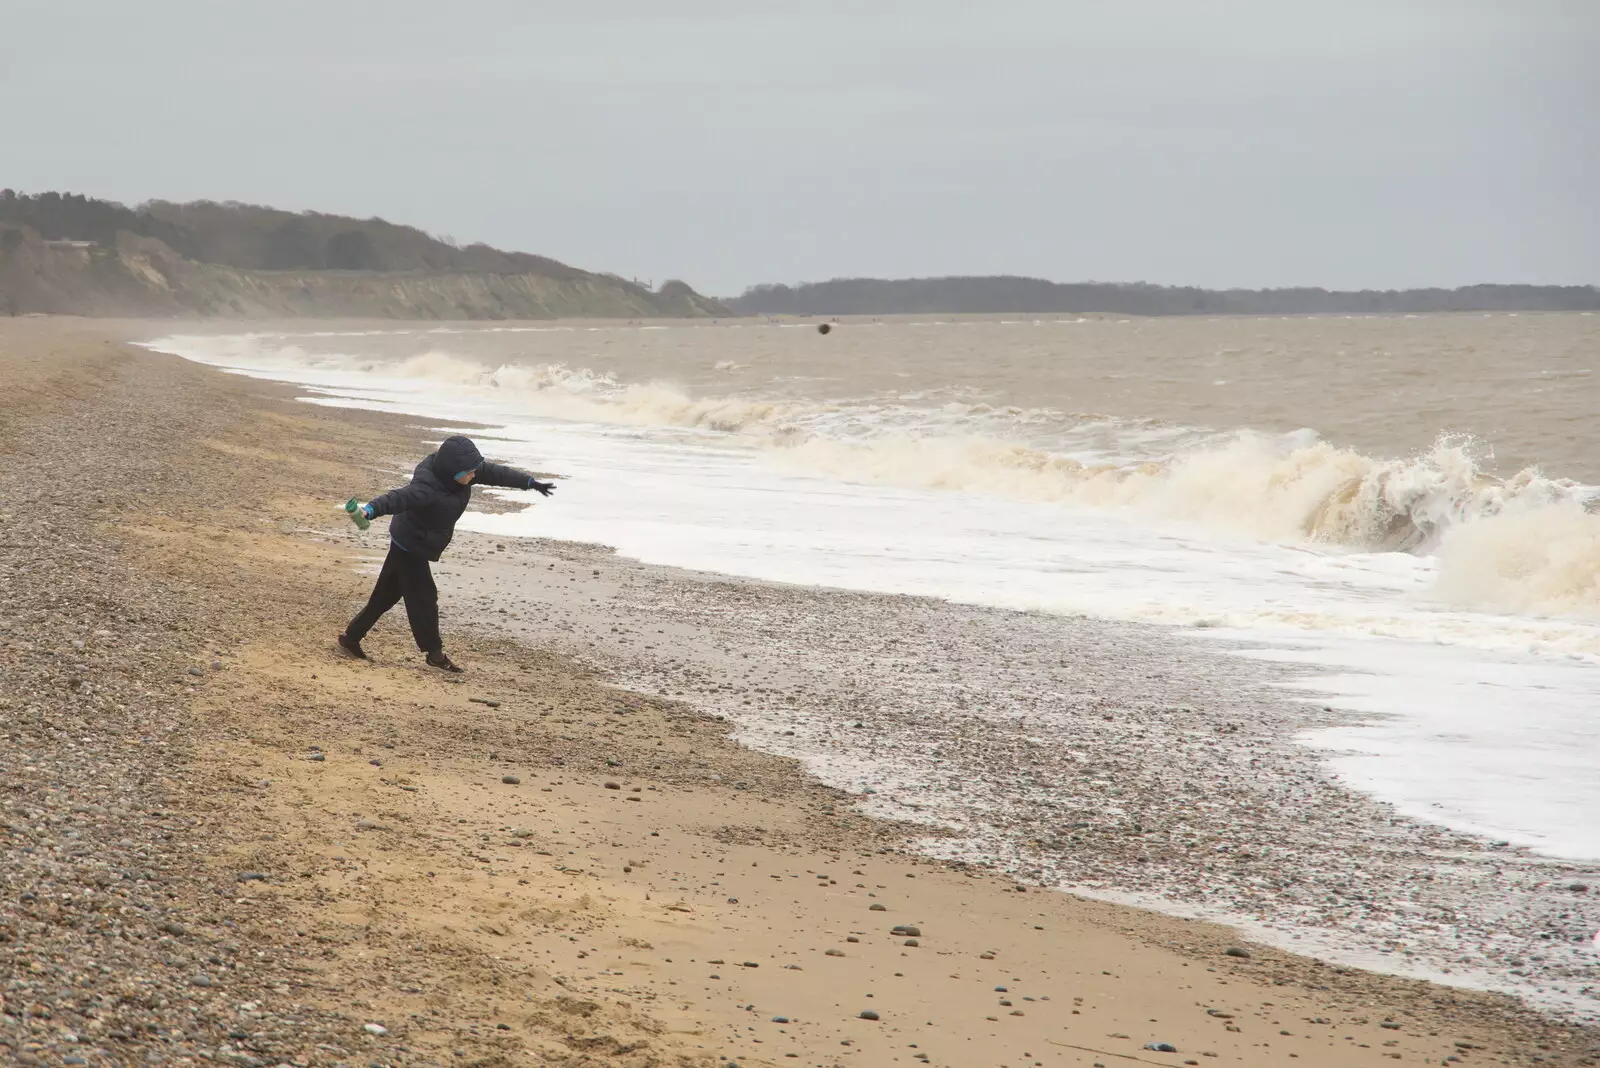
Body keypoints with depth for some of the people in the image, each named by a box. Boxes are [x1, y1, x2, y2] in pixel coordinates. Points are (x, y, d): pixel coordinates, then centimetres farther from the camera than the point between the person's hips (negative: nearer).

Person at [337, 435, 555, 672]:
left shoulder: (452, 469, -7)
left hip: (411, 547, 9)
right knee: (423, 598, -2)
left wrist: (531, 483, 11)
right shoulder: (427, 487, -34)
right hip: (410, 548, -9)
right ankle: (434, 653, 9)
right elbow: (398, 498, -51)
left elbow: (496, 473, 3)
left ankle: (351, 637, 26)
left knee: (386, 595, 16)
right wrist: (371, 509, -70)